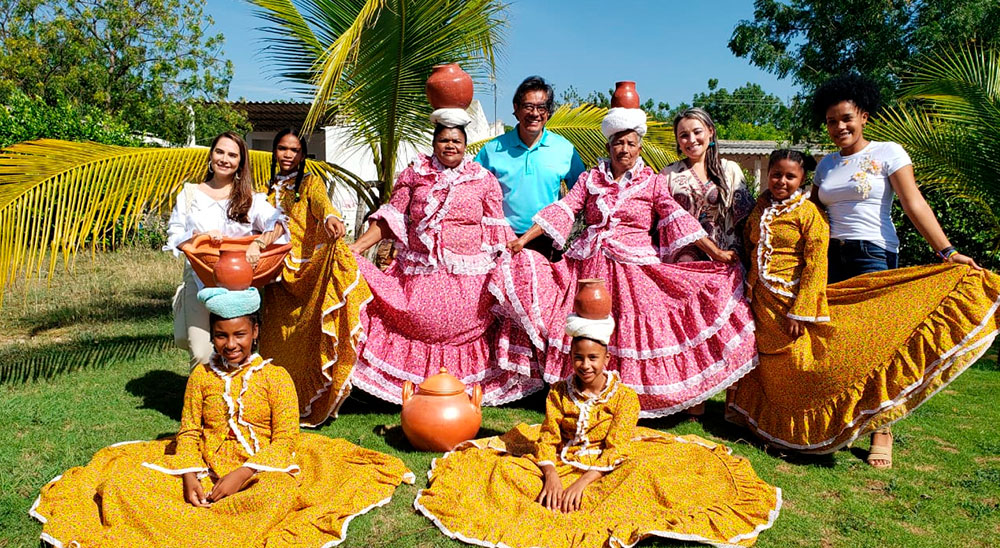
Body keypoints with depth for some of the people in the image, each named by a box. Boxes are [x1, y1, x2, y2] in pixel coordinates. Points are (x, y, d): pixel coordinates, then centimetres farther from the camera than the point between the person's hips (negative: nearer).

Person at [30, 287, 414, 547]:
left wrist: (242, 474, -19)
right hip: (206, 467, 3)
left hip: (260, 468, -3)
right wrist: (189, 476, -11)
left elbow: (285, 439, -7)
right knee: (122, 483, -16)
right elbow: (188, 431, 8)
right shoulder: (202, 375, 9)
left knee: (277, 494, -39)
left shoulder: (275, 377, -2)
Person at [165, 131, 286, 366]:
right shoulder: (190, 193, 14)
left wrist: (258, 243, -28)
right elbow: (174, 236, 9)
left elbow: (277, 223, -9)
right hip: (200, 279, 0)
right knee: (202, 354, -12)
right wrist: (201, 236, -11)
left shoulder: (251, 199, 10)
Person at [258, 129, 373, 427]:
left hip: (311, 270, -4)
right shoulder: (272, 189, 19)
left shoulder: (310, 182, 5)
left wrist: (330, 217, -42)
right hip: (281, 276, 4)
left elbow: (321, 201, -18)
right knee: (280, 339, 2)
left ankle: (311, 404, 0)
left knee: (309, 335, -7)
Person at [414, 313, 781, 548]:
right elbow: (547, 440, -5)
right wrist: (551, 476, -24)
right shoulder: (558, 393, -1)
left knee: (641, 471, -35)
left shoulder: (624, 397, -10)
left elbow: (615, 451, -17)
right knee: (507, 467, -16)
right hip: (563, 464, 3)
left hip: (606, 469, -3)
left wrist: (583, 482, -28)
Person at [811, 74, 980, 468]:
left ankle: (882, 433, 3)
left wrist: (946, 250, -17)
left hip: (873, 255, -4)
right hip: (831, 257, 5)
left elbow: (915, 205, -8)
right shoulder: (826, 164, 14)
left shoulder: (888, 153, 0)